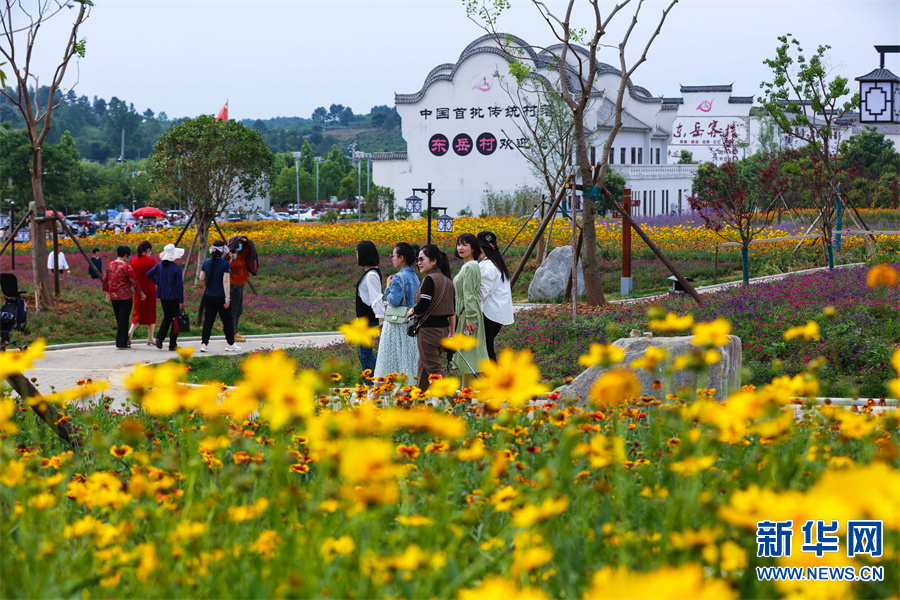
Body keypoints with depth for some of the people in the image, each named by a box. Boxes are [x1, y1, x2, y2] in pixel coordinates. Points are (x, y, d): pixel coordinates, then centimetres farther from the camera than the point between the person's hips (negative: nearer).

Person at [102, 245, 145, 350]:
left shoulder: (110, 265, 6)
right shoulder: (126, 266, -13)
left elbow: (105, 279, 15)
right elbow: (134, 281, -10)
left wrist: (107, 292, 27)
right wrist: (141, 293, 2)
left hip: (113, 297, 6)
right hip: (125, 297, -6)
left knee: (119, 320, 14)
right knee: (124, 319, -2)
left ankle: (124, 341, 20)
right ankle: (121, 343, -3)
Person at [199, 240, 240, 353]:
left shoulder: (206, 263, 2)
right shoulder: (225, 264, -13)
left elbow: (201, 278, 7)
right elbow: (226, 281, -15)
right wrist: (227, 299, -15)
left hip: (209, 297, 4)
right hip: (221, 297, -4)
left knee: (208, 320, 9)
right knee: (227, 321, 9)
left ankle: (203, 343, 1)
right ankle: (230, 344, 16)